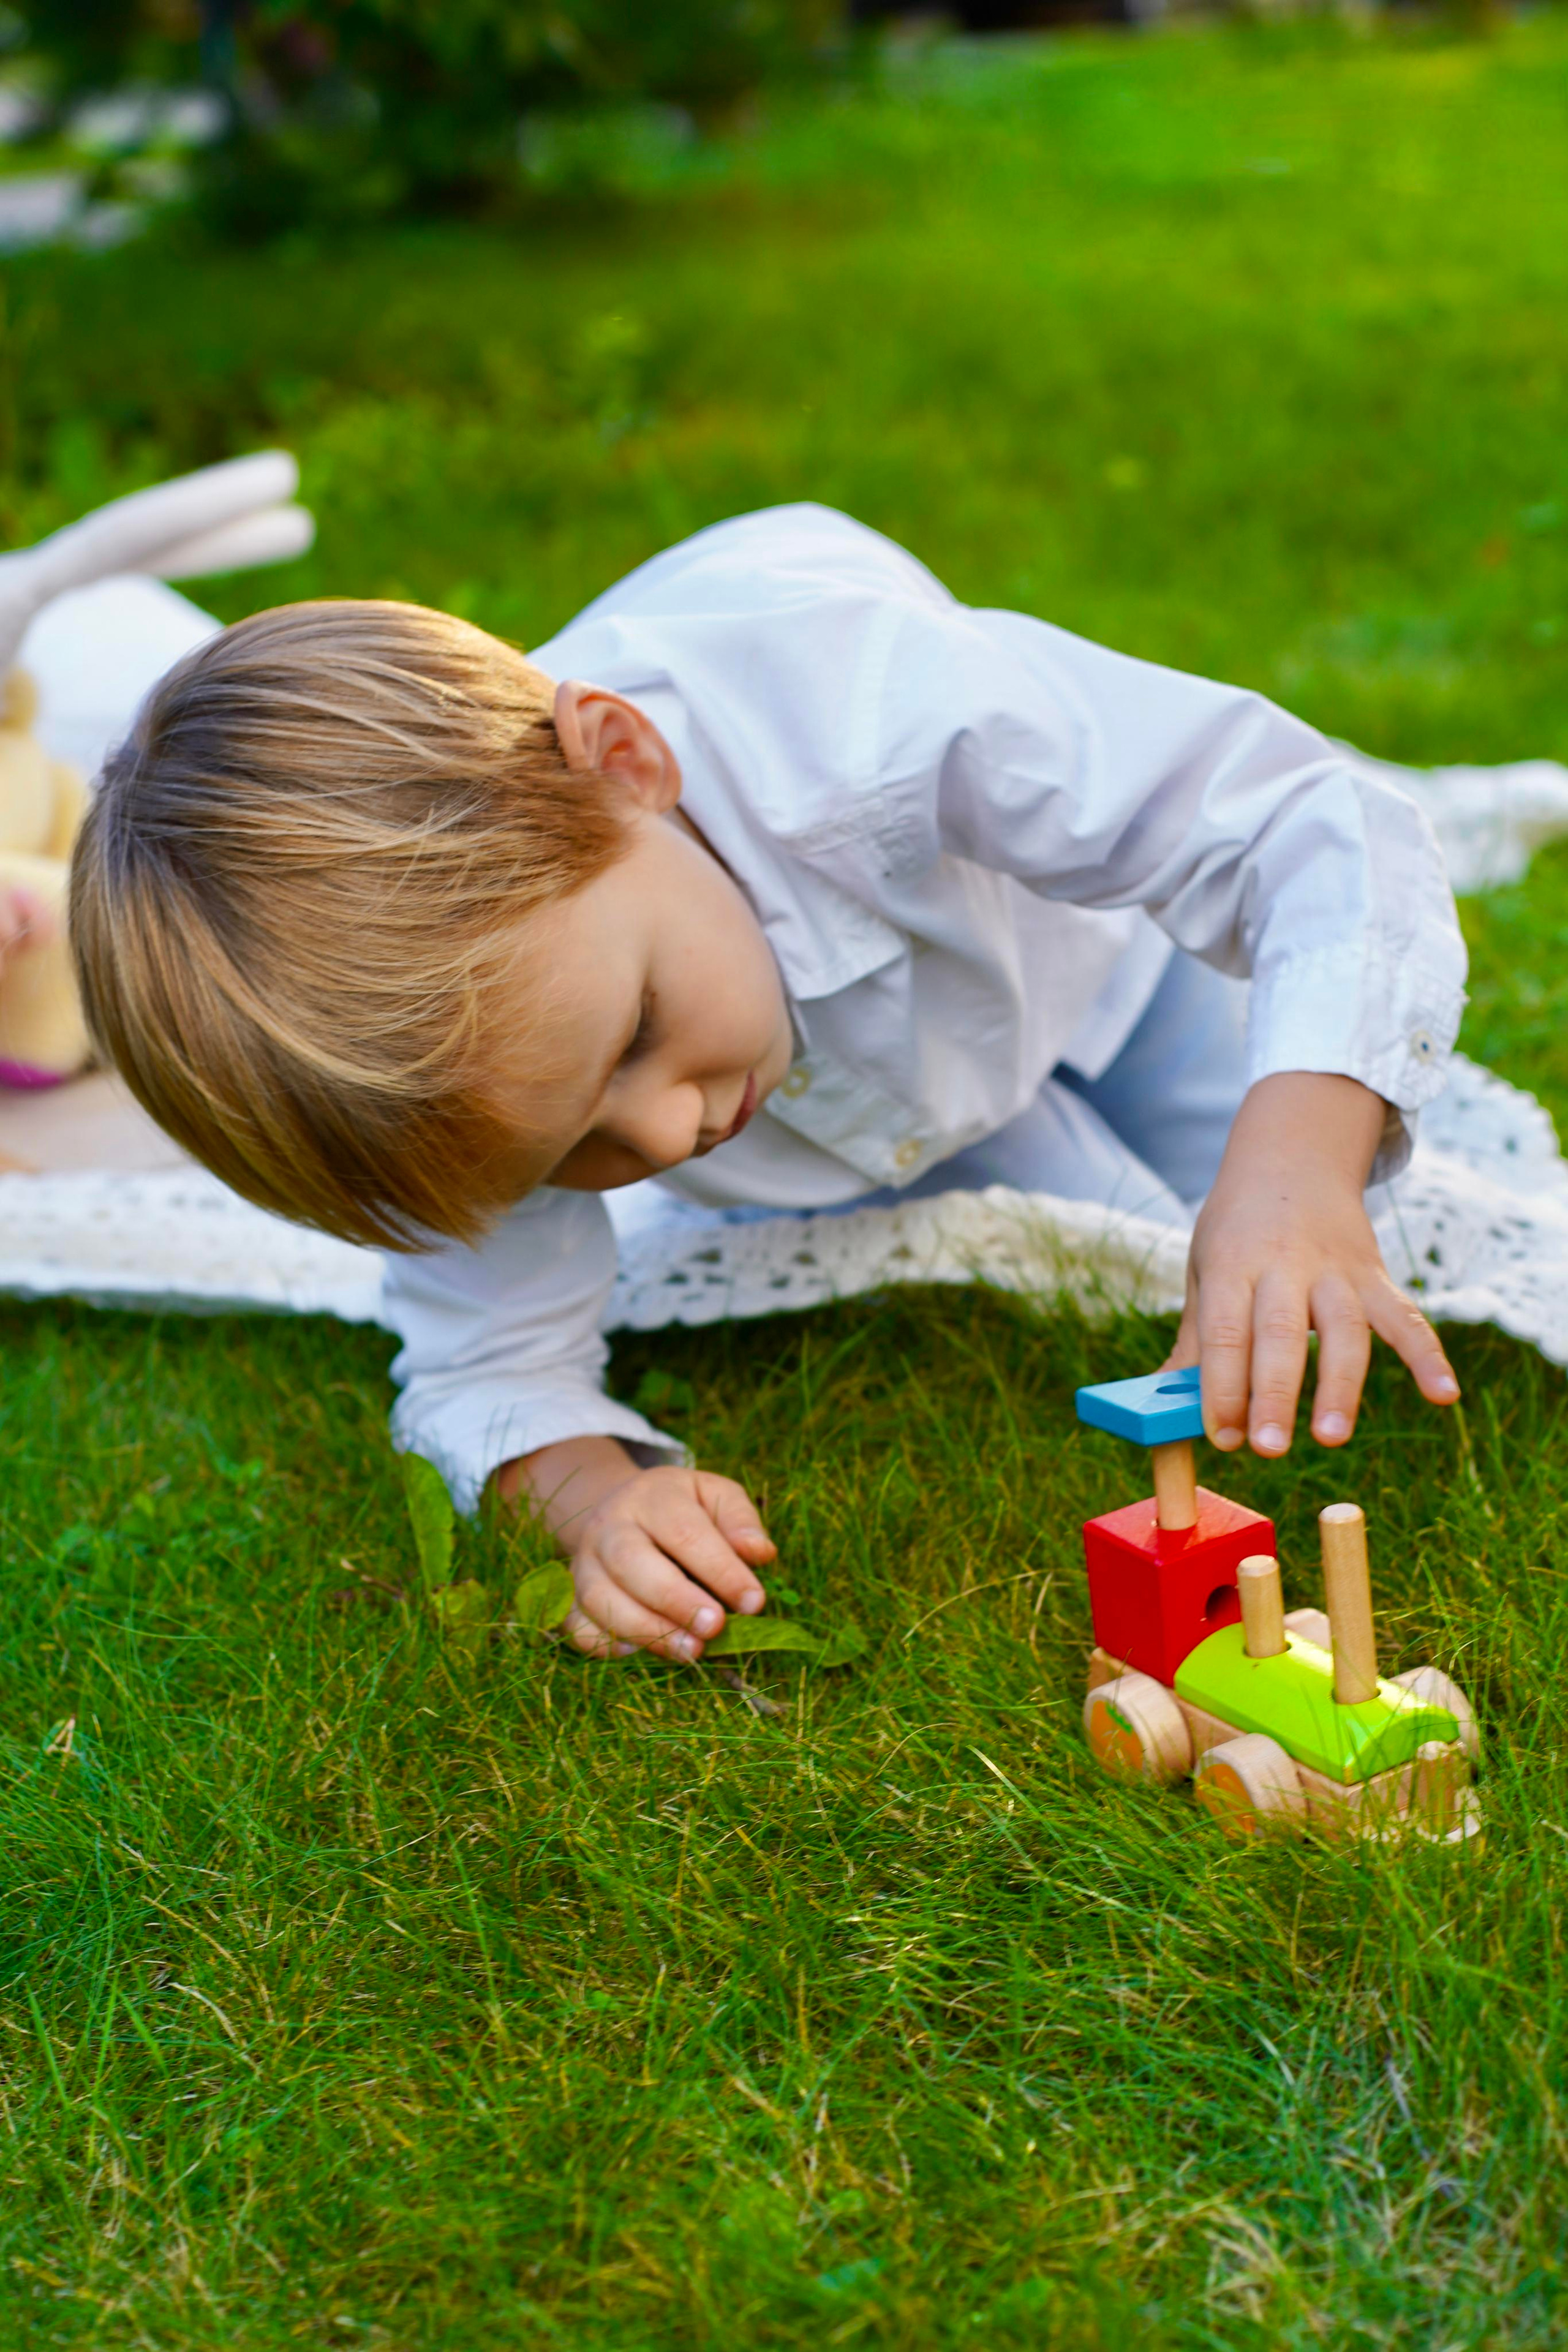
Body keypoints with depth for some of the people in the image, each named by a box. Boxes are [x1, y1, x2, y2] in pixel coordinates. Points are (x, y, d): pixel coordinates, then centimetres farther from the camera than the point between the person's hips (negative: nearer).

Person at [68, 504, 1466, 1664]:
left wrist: (1294, 1162, -65)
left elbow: (1323, 832, -48)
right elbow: (487, 1364, -26)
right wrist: (594, 1495, -49)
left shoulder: (868, 698, -51)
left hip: (1073, 962, 0)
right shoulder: (465, 1049, -39)